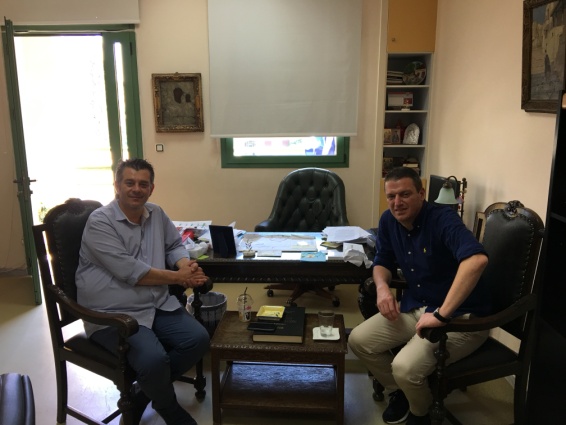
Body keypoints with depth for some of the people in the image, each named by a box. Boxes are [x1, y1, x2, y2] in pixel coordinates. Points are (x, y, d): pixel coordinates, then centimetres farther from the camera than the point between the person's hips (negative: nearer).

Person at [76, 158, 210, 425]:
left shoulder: (157, 214, 10)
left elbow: (174, 246, 19)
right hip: (113, 314, -6)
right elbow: (129, 271, -19)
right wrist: (179, 277, -15)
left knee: (198, 339, -11)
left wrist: (186, 265, -6)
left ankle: (144, 392, 10)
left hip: (158, 305, 7)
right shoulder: (100, 222, -11)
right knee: (154, 358, -28)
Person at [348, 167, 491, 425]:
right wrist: (382, 287, -10)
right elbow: (383, 262, 13)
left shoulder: (442, 219, -24)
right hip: (415, 307, 7)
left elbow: (477, 259, -42)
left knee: (406, 366, -27)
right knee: (358, 341, -3)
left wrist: (441, 314, -42)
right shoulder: (388, 221, -1)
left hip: (461, 315, -7)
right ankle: (399, 391, 23)